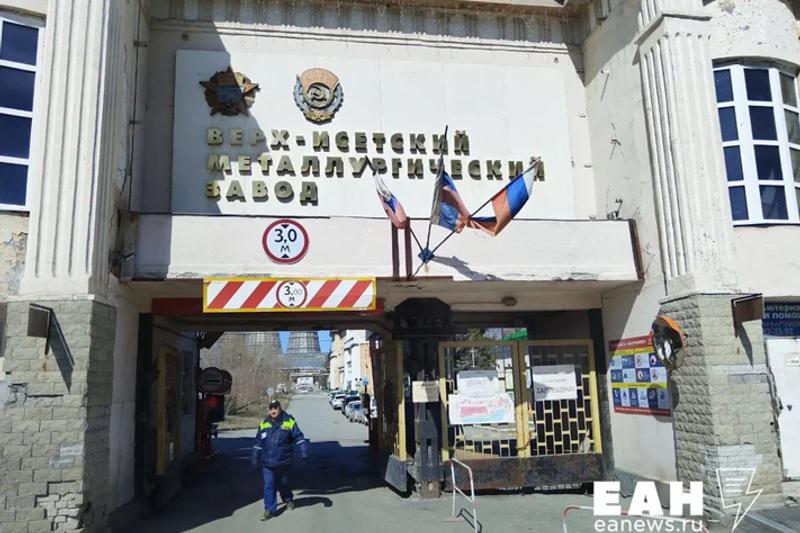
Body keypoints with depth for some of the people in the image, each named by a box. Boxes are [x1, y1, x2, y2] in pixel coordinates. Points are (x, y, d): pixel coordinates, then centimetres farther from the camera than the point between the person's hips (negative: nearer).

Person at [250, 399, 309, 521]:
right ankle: (270, 509, 7)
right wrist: (254, 456, 14)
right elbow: (258, 442, 13)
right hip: (267, 463, 2)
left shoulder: (289, 421, -5)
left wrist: (304, 450, -14)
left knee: (283, 483, 15)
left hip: (283, 462, -2)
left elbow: (299, 437, -4)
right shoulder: (264, 423, 5)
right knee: (269, 485, -1)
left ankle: (288, 500, 40)